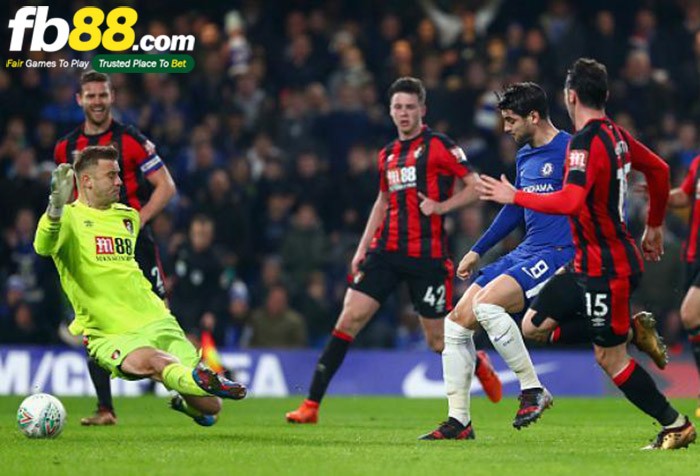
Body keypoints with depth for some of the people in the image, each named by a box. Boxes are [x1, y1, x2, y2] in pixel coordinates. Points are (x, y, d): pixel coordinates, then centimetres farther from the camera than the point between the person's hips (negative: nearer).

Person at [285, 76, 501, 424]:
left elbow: (475, 186, -3)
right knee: (349, 320, -8)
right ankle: (311, 405, -8)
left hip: (427, 255, -5)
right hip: (386, 251, 5)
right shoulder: (387, 154, 14)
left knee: (437, 340, 2)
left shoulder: (439, 146, -3)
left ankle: (479, 365, 36)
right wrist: (362, 249, 18)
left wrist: (441, 206, -17)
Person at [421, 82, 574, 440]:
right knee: (457, 321, 2)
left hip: (558, 254, -9)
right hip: (526, 252, 9)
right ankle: (458, 421, 7)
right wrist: (477, 251, 31)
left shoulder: (569, 151, -11)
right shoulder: (525, 156, 16)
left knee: (486, 303, -29)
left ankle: (533, 390, -16)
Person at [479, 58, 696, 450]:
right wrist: (655, 226, 31)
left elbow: (570, 201, -34)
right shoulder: (615, 134, 7)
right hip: (591, 264, 9)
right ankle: (634, 329, 18)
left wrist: (515, 196, -23)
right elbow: (659, 170, 21)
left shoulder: (586, 142, -21)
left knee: (610, 358, 0)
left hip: (607, 268, -9)